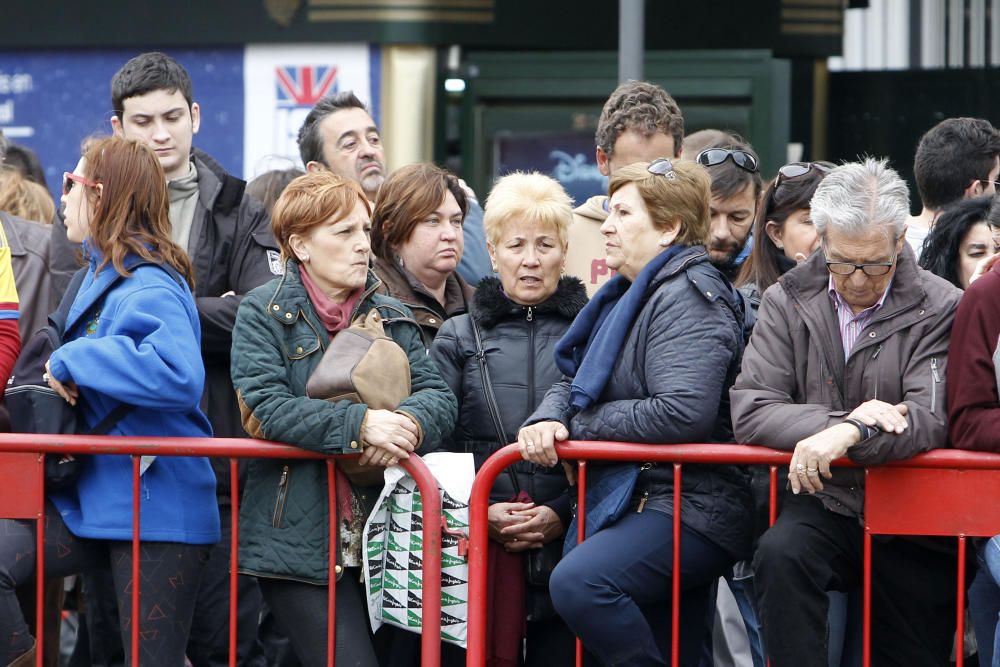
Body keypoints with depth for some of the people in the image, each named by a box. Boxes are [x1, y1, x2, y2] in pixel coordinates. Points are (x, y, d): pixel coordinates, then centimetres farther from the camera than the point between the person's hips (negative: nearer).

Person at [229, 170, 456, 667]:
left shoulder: (390, 317, 15)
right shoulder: (264, 313, -1)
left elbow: (439, 397, 3)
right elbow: (267, 407, -15)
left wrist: (407, 422, -21)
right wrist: (360, 424, -26)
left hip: (382, 533, 6)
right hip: (300, 541, -5)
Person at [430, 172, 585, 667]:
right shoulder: (458, 338, 14)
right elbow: (433, 444, 6)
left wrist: (564, 513, -10)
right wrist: (481, 513, -9)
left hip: (568, 539, 0)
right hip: (478, 549, 0)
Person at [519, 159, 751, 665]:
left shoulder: (687, 299, -13)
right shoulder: (631, 294, 17)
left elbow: (683, 413, -26)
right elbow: (574, 382, 19)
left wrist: (582, 425, -12)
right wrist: (548, 419, -7)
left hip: (691, 505, -10)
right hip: (639, 499, 10)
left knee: (578, 582, -33)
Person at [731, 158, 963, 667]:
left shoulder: (939, 310, -4)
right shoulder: (787, 303, 4)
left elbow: (934, 419, -16)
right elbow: (750, 410, -5)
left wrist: (851, 434, -34)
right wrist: (844, 418, -20)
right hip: (824, 505, 1)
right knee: (779, 554, -31)